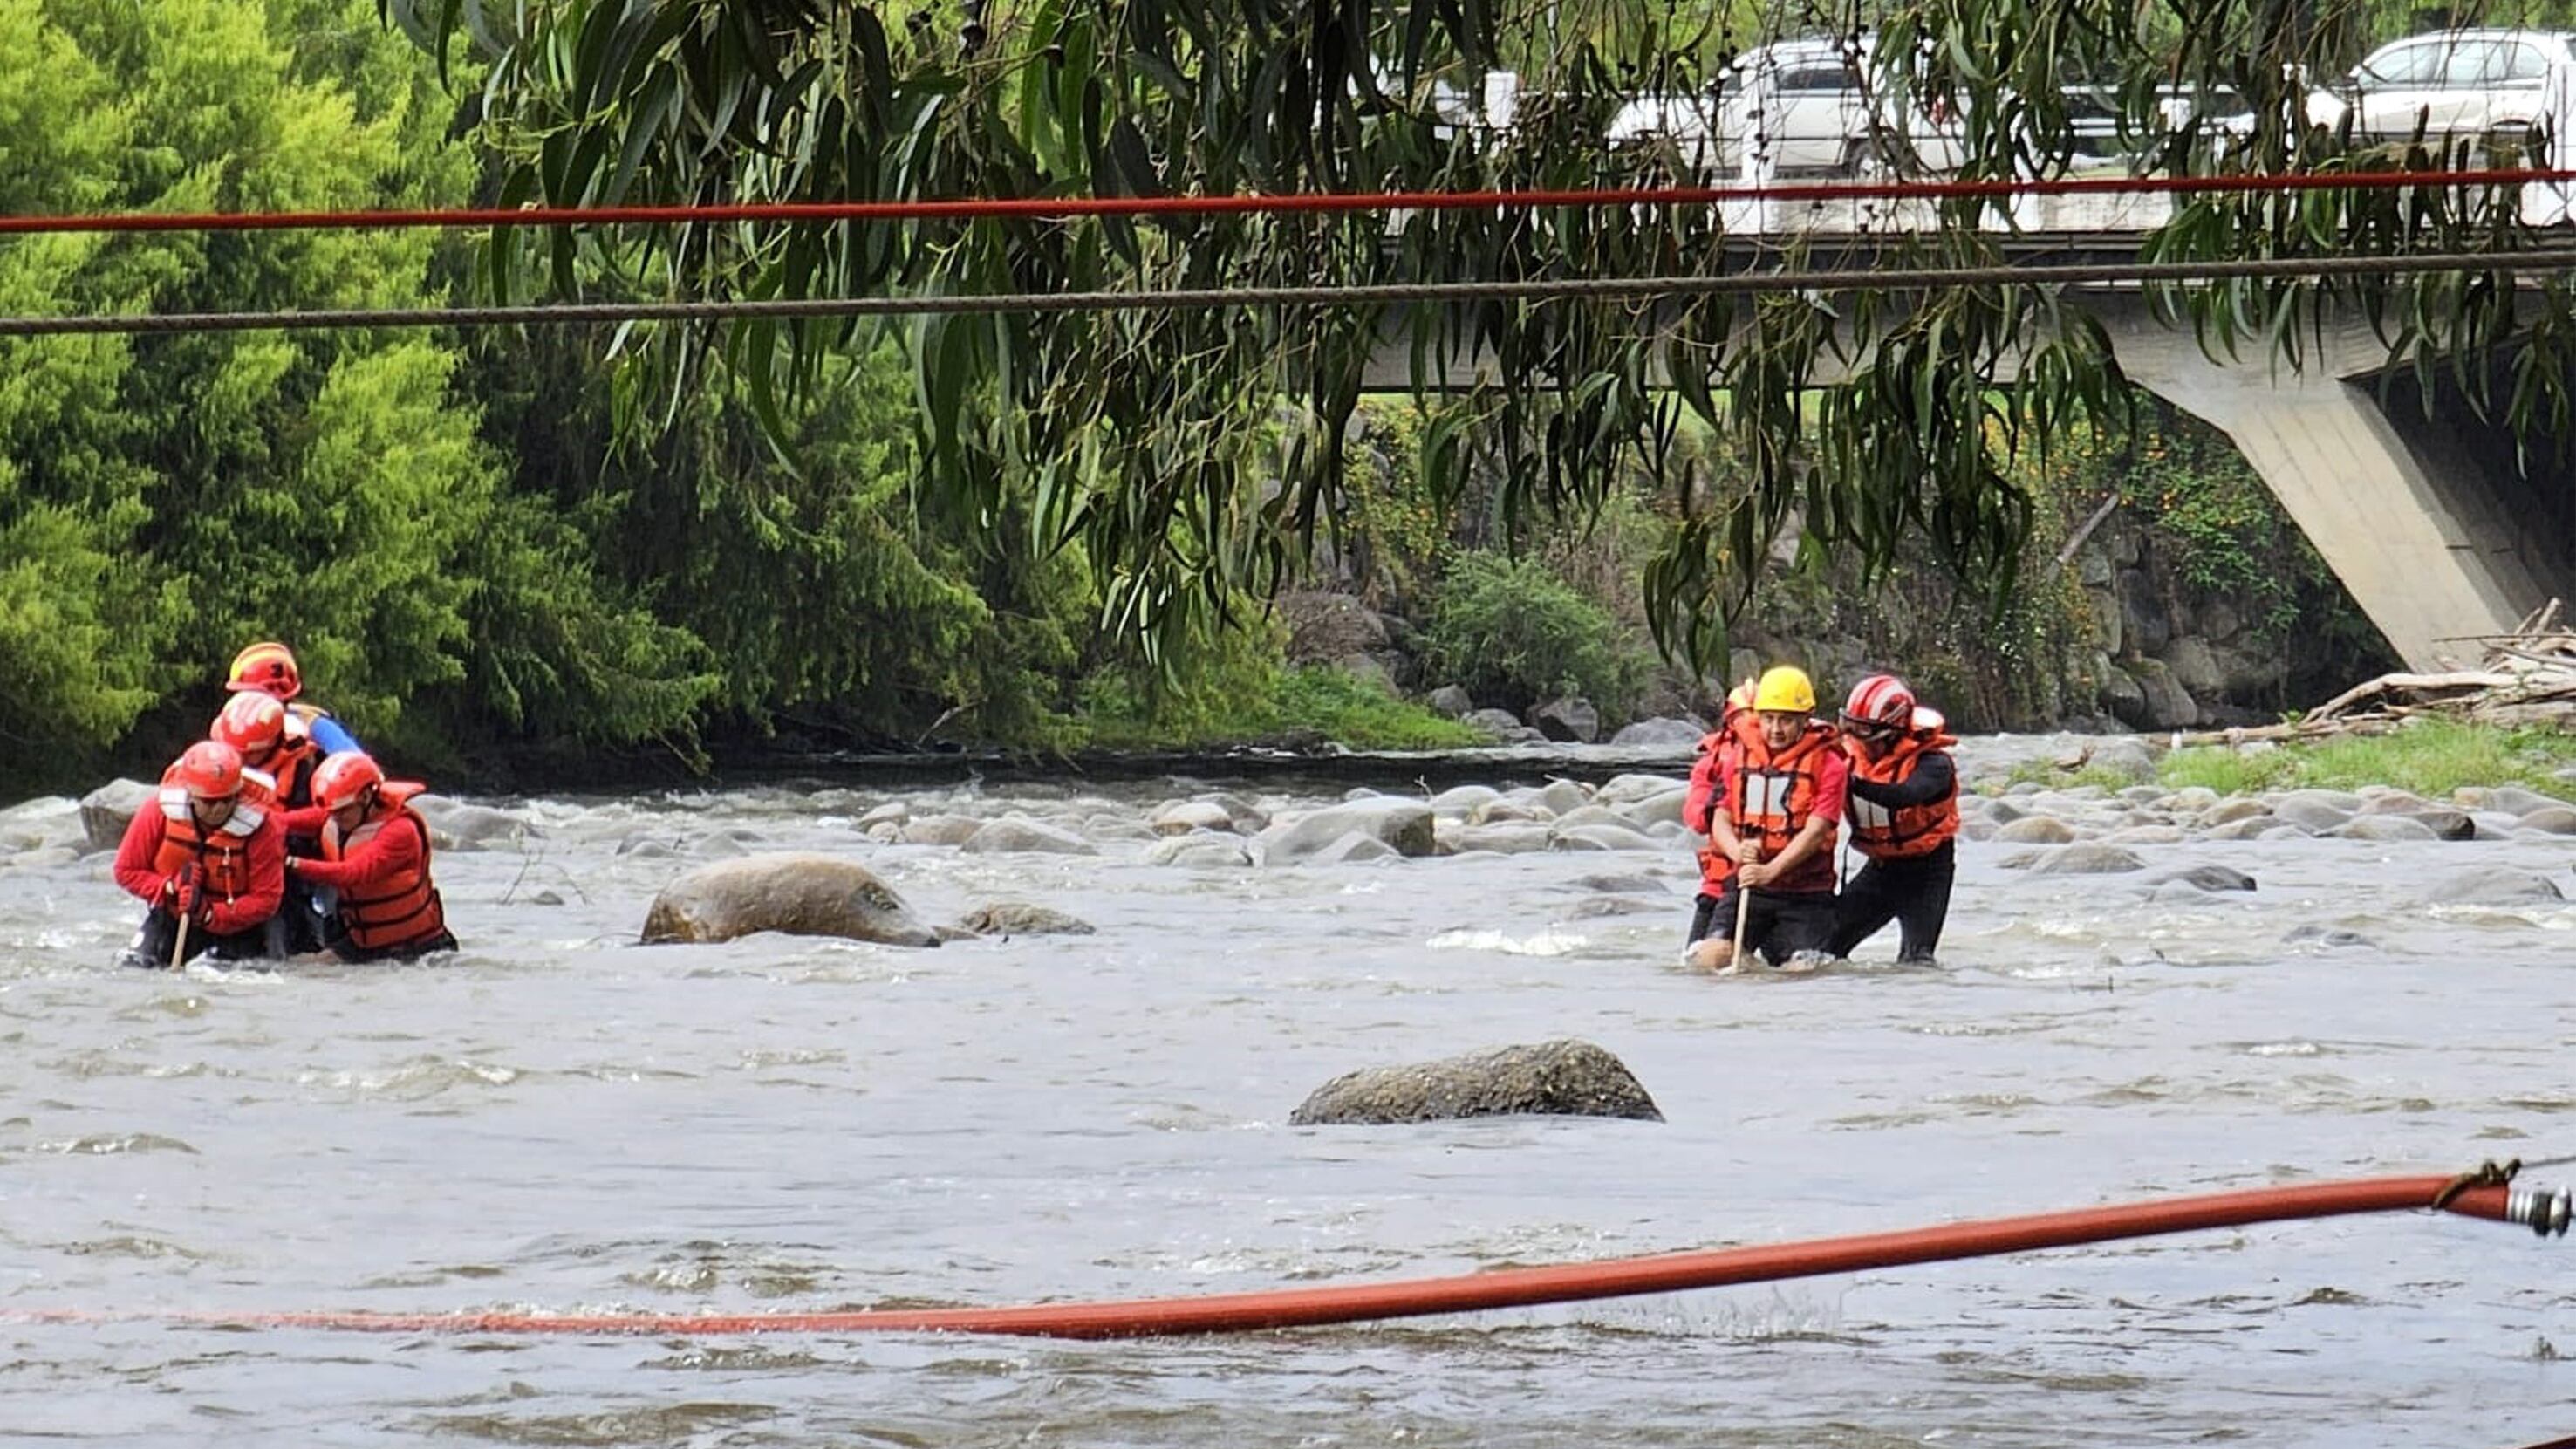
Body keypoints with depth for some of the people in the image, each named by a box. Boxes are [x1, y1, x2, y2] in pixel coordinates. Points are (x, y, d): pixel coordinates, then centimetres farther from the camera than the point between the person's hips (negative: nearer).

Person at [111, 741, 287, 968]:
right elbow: (126, 871, -7)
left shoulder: (260, 826, -24)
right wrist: (170, 888, -24)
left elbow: (266, 899, -20)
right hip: (172, 918, 2)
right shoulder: (157, 815, -18)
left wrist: (210, 914, -32)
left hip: (235, 924, -2)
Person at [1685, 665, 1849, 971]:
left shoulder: (1828, 765, -4)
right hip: (1745, 887, 2)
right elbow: (1720, 820, 7)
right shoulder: (1739, 760, 10)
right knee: (1711, 958, -20)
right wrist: (1737, 851, -16)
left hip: (1804, 895, -2)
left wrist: (1770, 871, -25)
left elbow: (1815, 832, -13)